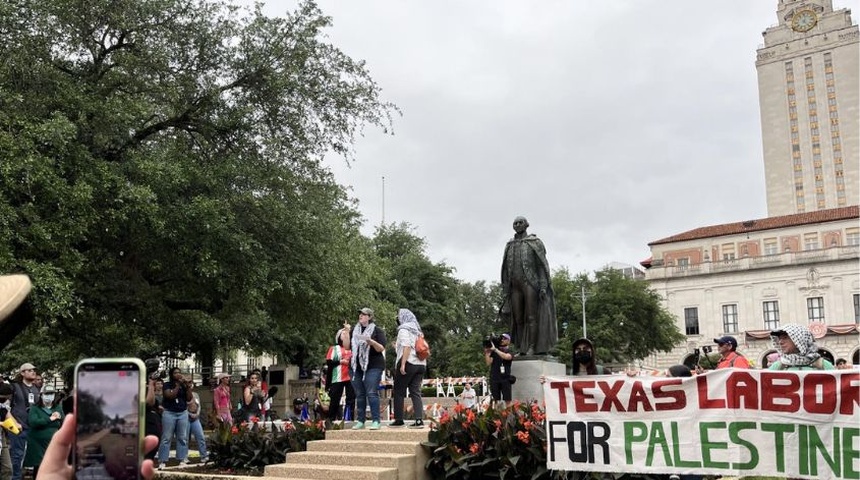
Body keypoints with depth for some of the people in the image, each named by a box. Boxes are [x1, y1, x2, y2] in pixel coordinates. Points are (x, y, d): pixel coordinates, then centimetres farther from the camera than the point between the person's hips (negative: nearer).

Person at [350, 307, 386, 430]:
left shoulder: (377, 330, 1)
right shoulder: (355, 330, 15)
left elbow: (381, 349, -6)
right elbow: (347, 346, 11)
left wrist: (371, 342, -23)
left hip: (373, 366, -5)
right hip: (356, 366, 5)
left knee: (371, 393, -12)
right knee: (359, 394, 6)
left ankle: (375, 421, -10)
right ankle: (360, 420, 10)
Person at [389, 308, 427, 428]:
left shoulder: (404, 329, -4)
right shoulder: (417, 331, 19)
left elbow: (407, 347, -16)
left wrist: (402, 364, -20)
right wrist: (397, 347, 25)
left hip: (408, 363, -7)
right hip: (421, 364, 7)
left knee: (399, 392, 3)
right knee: (416, 392, 3)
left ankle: (398, 420, 4)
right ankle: (419, 420, -7)